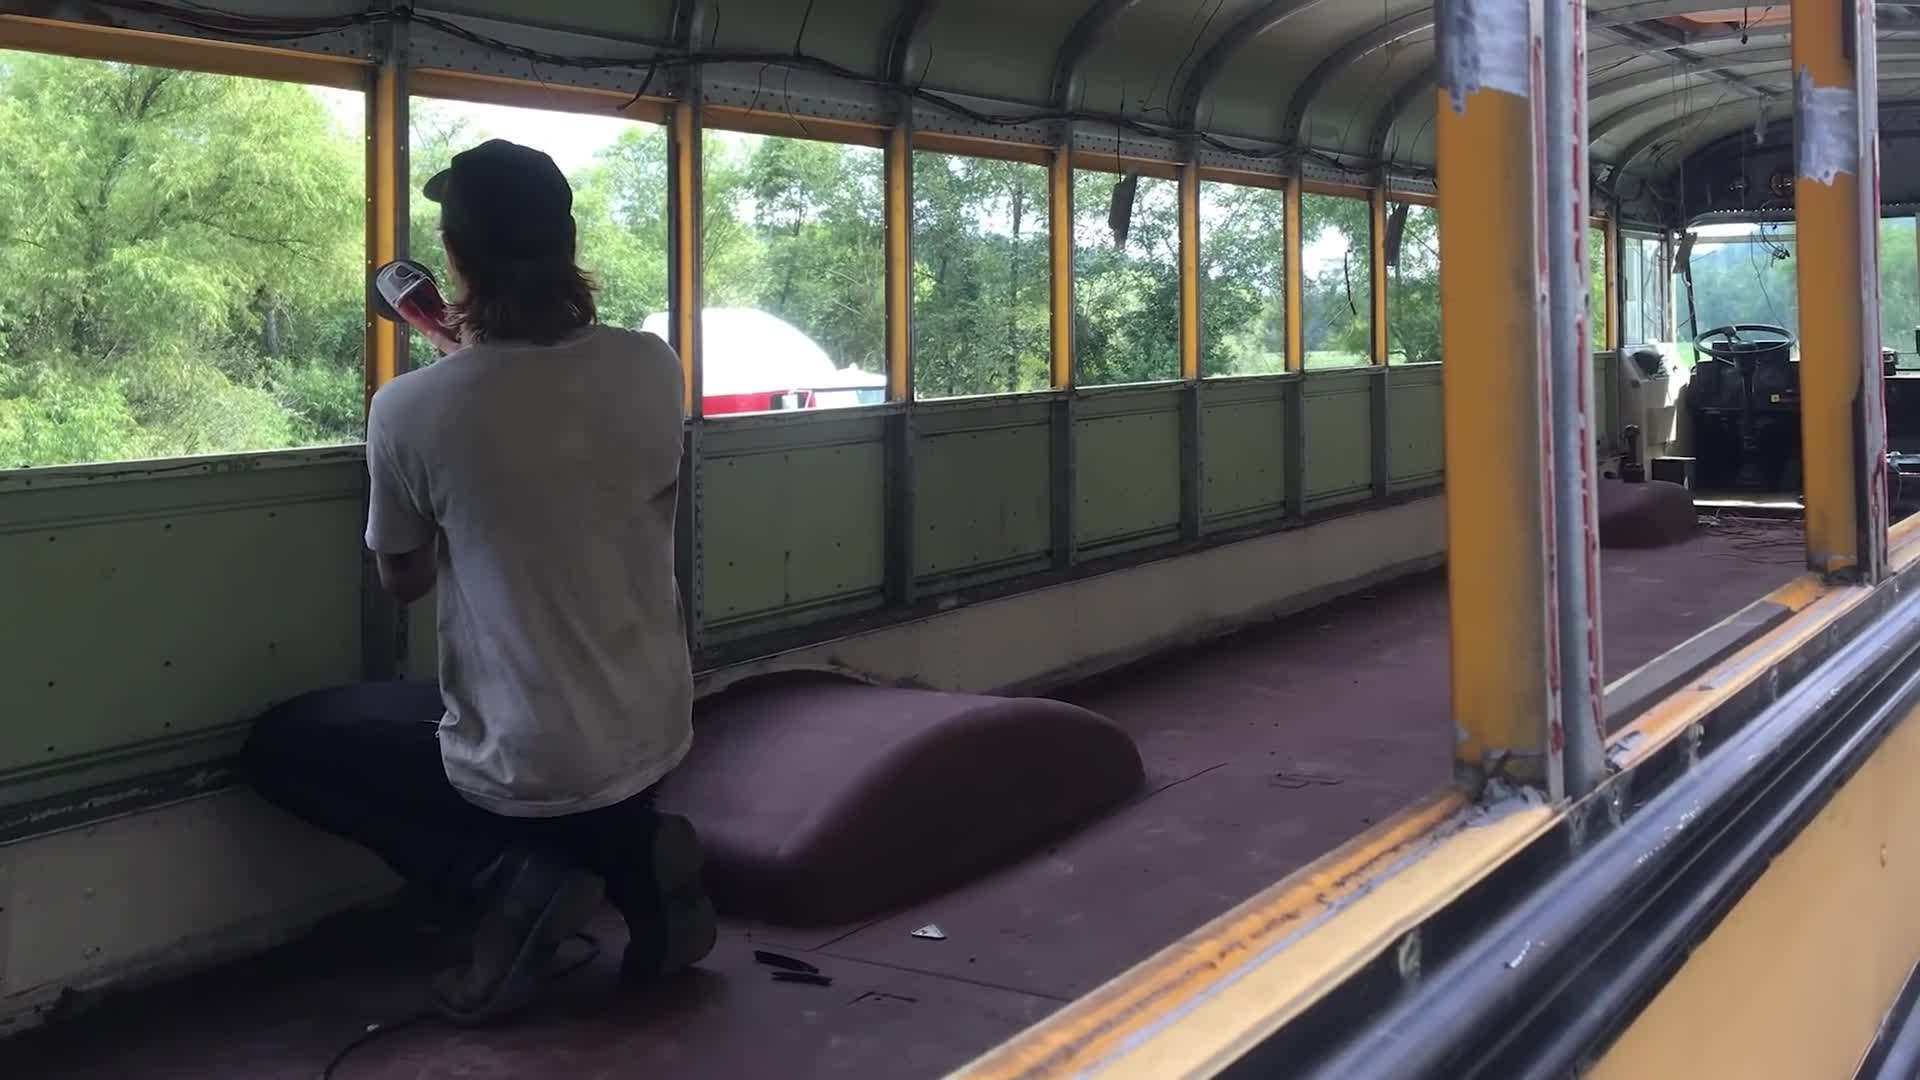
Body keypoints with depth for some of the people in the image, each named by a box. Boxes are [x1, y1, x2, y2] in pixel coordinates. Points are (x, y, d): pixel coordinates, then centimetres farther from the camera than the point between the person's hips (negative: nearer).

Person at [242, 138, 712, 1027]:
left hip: (526, 764, -5)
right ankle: (631, 854, 12)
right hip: (653, 734, 5)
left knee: (281, 746, 18)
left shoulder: (411, 407, -19)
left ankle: (510, 879, 0)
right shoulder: (651, 368, -8)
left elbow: (405, 581, 0)